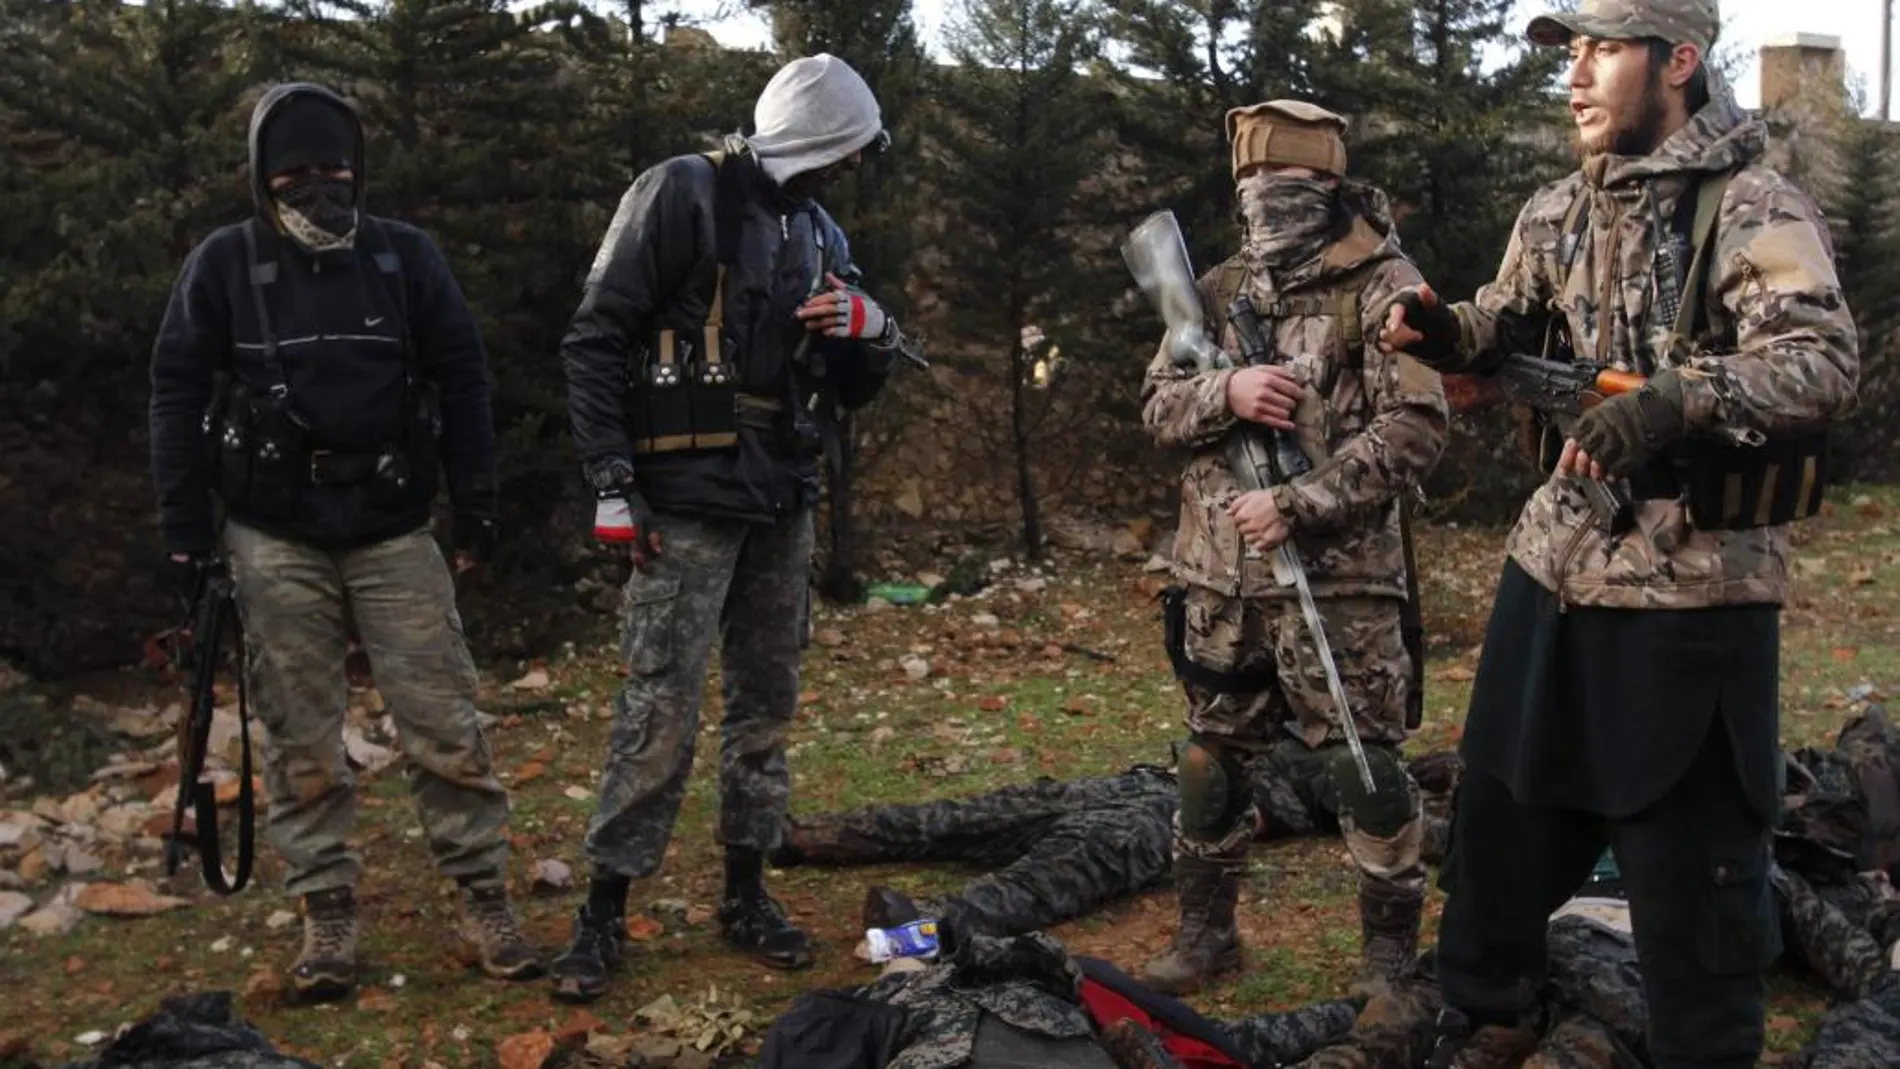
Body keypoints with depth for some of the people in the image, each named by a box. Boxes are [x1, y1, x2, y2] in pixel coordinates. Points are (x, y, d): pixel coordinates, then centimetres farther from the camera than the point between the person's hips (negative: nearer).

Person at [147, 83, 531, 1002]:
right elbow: (178, 394, 4)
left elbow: (460, 381, 5)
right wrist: (186, 528, -1)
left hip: (392, 531, 0)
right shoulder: (224, 264, 2)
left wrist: (476, 509, 1)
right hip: (275, 540, 0)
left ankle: (485, 899, 9)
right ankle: (327, 916, 15)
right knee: (301, 737, 5)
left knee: (443, 723, -2)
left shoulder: (405, 256, 4)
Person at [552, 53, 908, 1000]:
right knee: (660, 714, -8)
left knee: (767, 706, 11)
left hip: (784, 507, 7)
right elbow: (595, 338, -10)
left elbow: (853, 390, 19)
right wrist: (611, 479, -15)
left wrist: (871, 332, -4)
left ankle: (746, 893, 22)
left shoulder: (818, 231, 15)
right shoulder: (686, 195, -7)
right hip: (689, 502, -7)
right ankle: (604, 912, 4)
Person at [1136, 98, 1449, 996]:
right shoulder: (1217, 291, 12)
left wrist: (1298, 507, -18)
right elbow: (1157, 406, 9)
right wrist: (1226, 392, -13)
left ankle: (1393, 952, 15)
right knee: (1212, 759, 14)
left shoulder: (1381, 287, -6)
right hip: (1218, 575, 6)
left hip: (1337, 576, -5)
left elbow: (1416, 427, -14)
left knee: (1364, 767, -1)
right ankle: (1206, 931, 30)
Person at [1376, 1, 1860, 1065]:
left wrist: (1676, 400, -40)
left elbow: (1826, 361, -26)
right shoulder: (1560, 210, 9)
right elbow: (1509, 327, 22)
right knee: (1503, 809, 18)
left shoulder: (1755, 209, -13)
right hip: (1556, 564, 7)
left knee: (1691, 854, 4)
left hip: (1694, 589, -7)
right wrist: (1441, 331, 0)